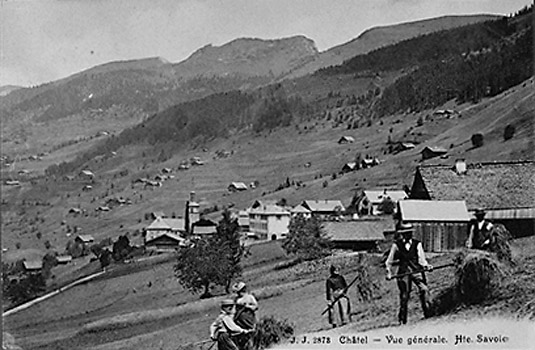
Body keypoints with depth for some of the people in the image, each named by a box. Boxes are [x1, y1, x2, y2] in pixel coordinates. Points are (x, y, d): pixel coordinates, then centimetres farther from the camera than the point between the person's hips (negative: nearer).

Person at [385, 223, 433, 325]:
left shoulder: (417, 244, 6)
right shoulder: (396, 245, 5)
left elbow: (421, 259, 0)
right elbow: (389, 261, 14)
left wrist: (426, 266, -19)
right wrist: (389, 272, 6)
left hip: (416, 271, 0)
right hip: (403, 272, 0)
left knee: (424, 289, -22)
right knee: (404, 295, 1)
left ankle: (427, 312, -15)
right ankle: (402, 320, 13)